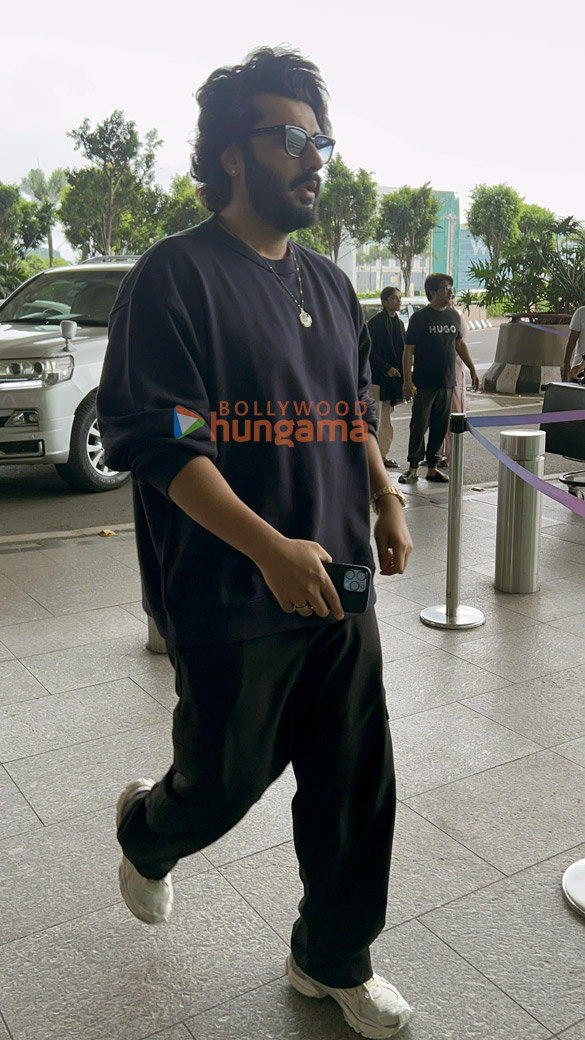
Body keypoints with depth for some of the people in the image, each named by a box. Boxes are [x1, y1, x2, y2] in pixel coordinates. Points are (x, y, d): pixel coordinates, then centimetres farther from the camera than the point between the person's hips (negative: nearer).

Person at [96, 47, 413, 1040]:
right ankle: (146, 830, 48)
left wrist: (388, 506, 9)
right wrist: (271, 548, -25)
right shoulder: (177, 274, -9)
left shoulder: (330, 285, 13)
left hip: (337, 586, 6)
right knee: (226, 778, 11)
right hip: (230, 598, -6)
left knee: (355, 782, 11)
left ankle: (334, 960, 34)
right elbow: (151, 437, -17)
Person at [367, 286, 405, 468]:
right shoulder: (375, 322, -9)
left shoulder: (399, 323, 15)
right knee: (375, 417, -5)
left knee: (386, 418, 10)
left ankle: (383, 455, 16)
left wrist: (402, 373, 9)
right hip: (378, 377, -7)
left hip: (393, 378, 7)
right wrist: (387, 368, -18)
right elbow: (370, 352, -13)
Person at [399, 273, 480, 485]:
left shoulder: (454, 316, 11)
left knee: (440, 427, 7)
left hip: (447, 383, 5)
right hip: (424, 383, -5)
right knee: (419, 425, -2)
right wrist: (408, 381, -14)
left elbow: (460, 344, 23)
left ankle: (432, 468, 15)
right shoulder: (419, 318, -5)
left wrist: (472, 370, 21)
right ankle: (413, 468, 6)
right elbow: (408, 350, -7)